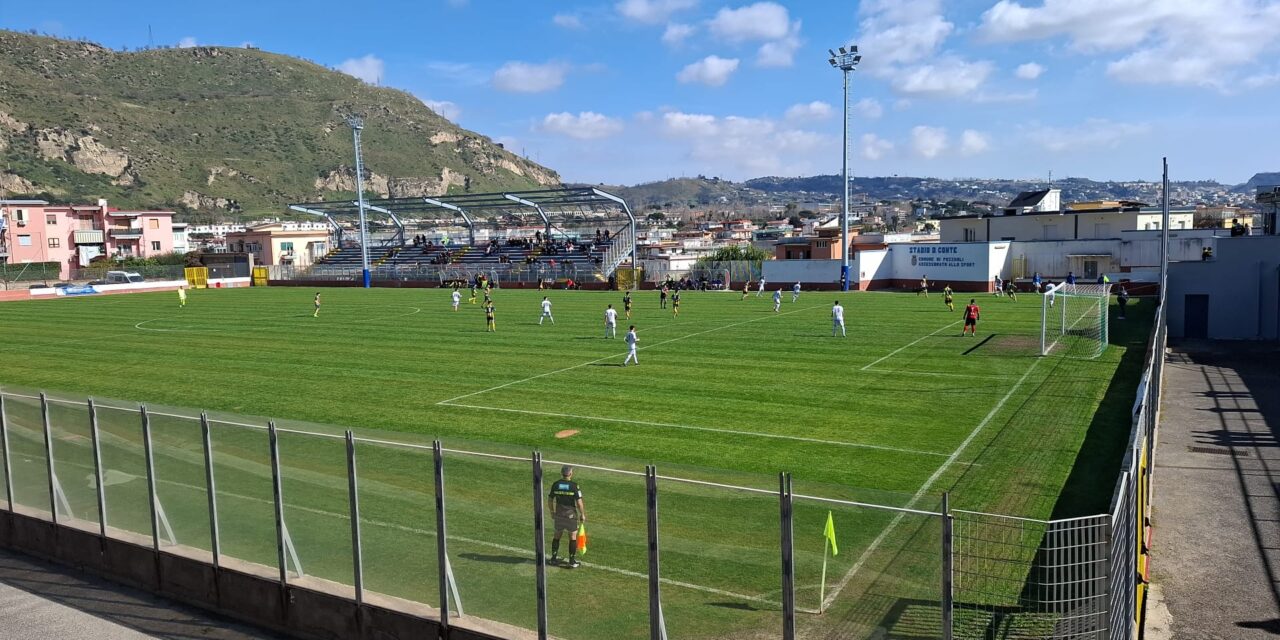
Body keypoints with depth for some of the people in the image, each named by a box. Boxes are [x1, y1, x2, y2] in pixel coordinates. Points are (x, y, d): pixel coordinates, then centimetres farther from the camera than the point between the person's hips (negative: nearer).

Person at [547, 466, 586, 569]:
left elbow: (550, 501, 2)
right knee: (573, 537, 8)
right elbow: (579, 503, -15)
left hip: (558, 515, 4)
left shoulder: (555, 485, -3)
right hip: (571, 515, -4)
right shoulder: (575, 486, -15)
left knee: (557, 535, 19)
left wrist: (552, 512, 16)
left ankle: (554, 558, 24)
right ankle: (572, 562, 10)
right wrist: (582, 514, -2)